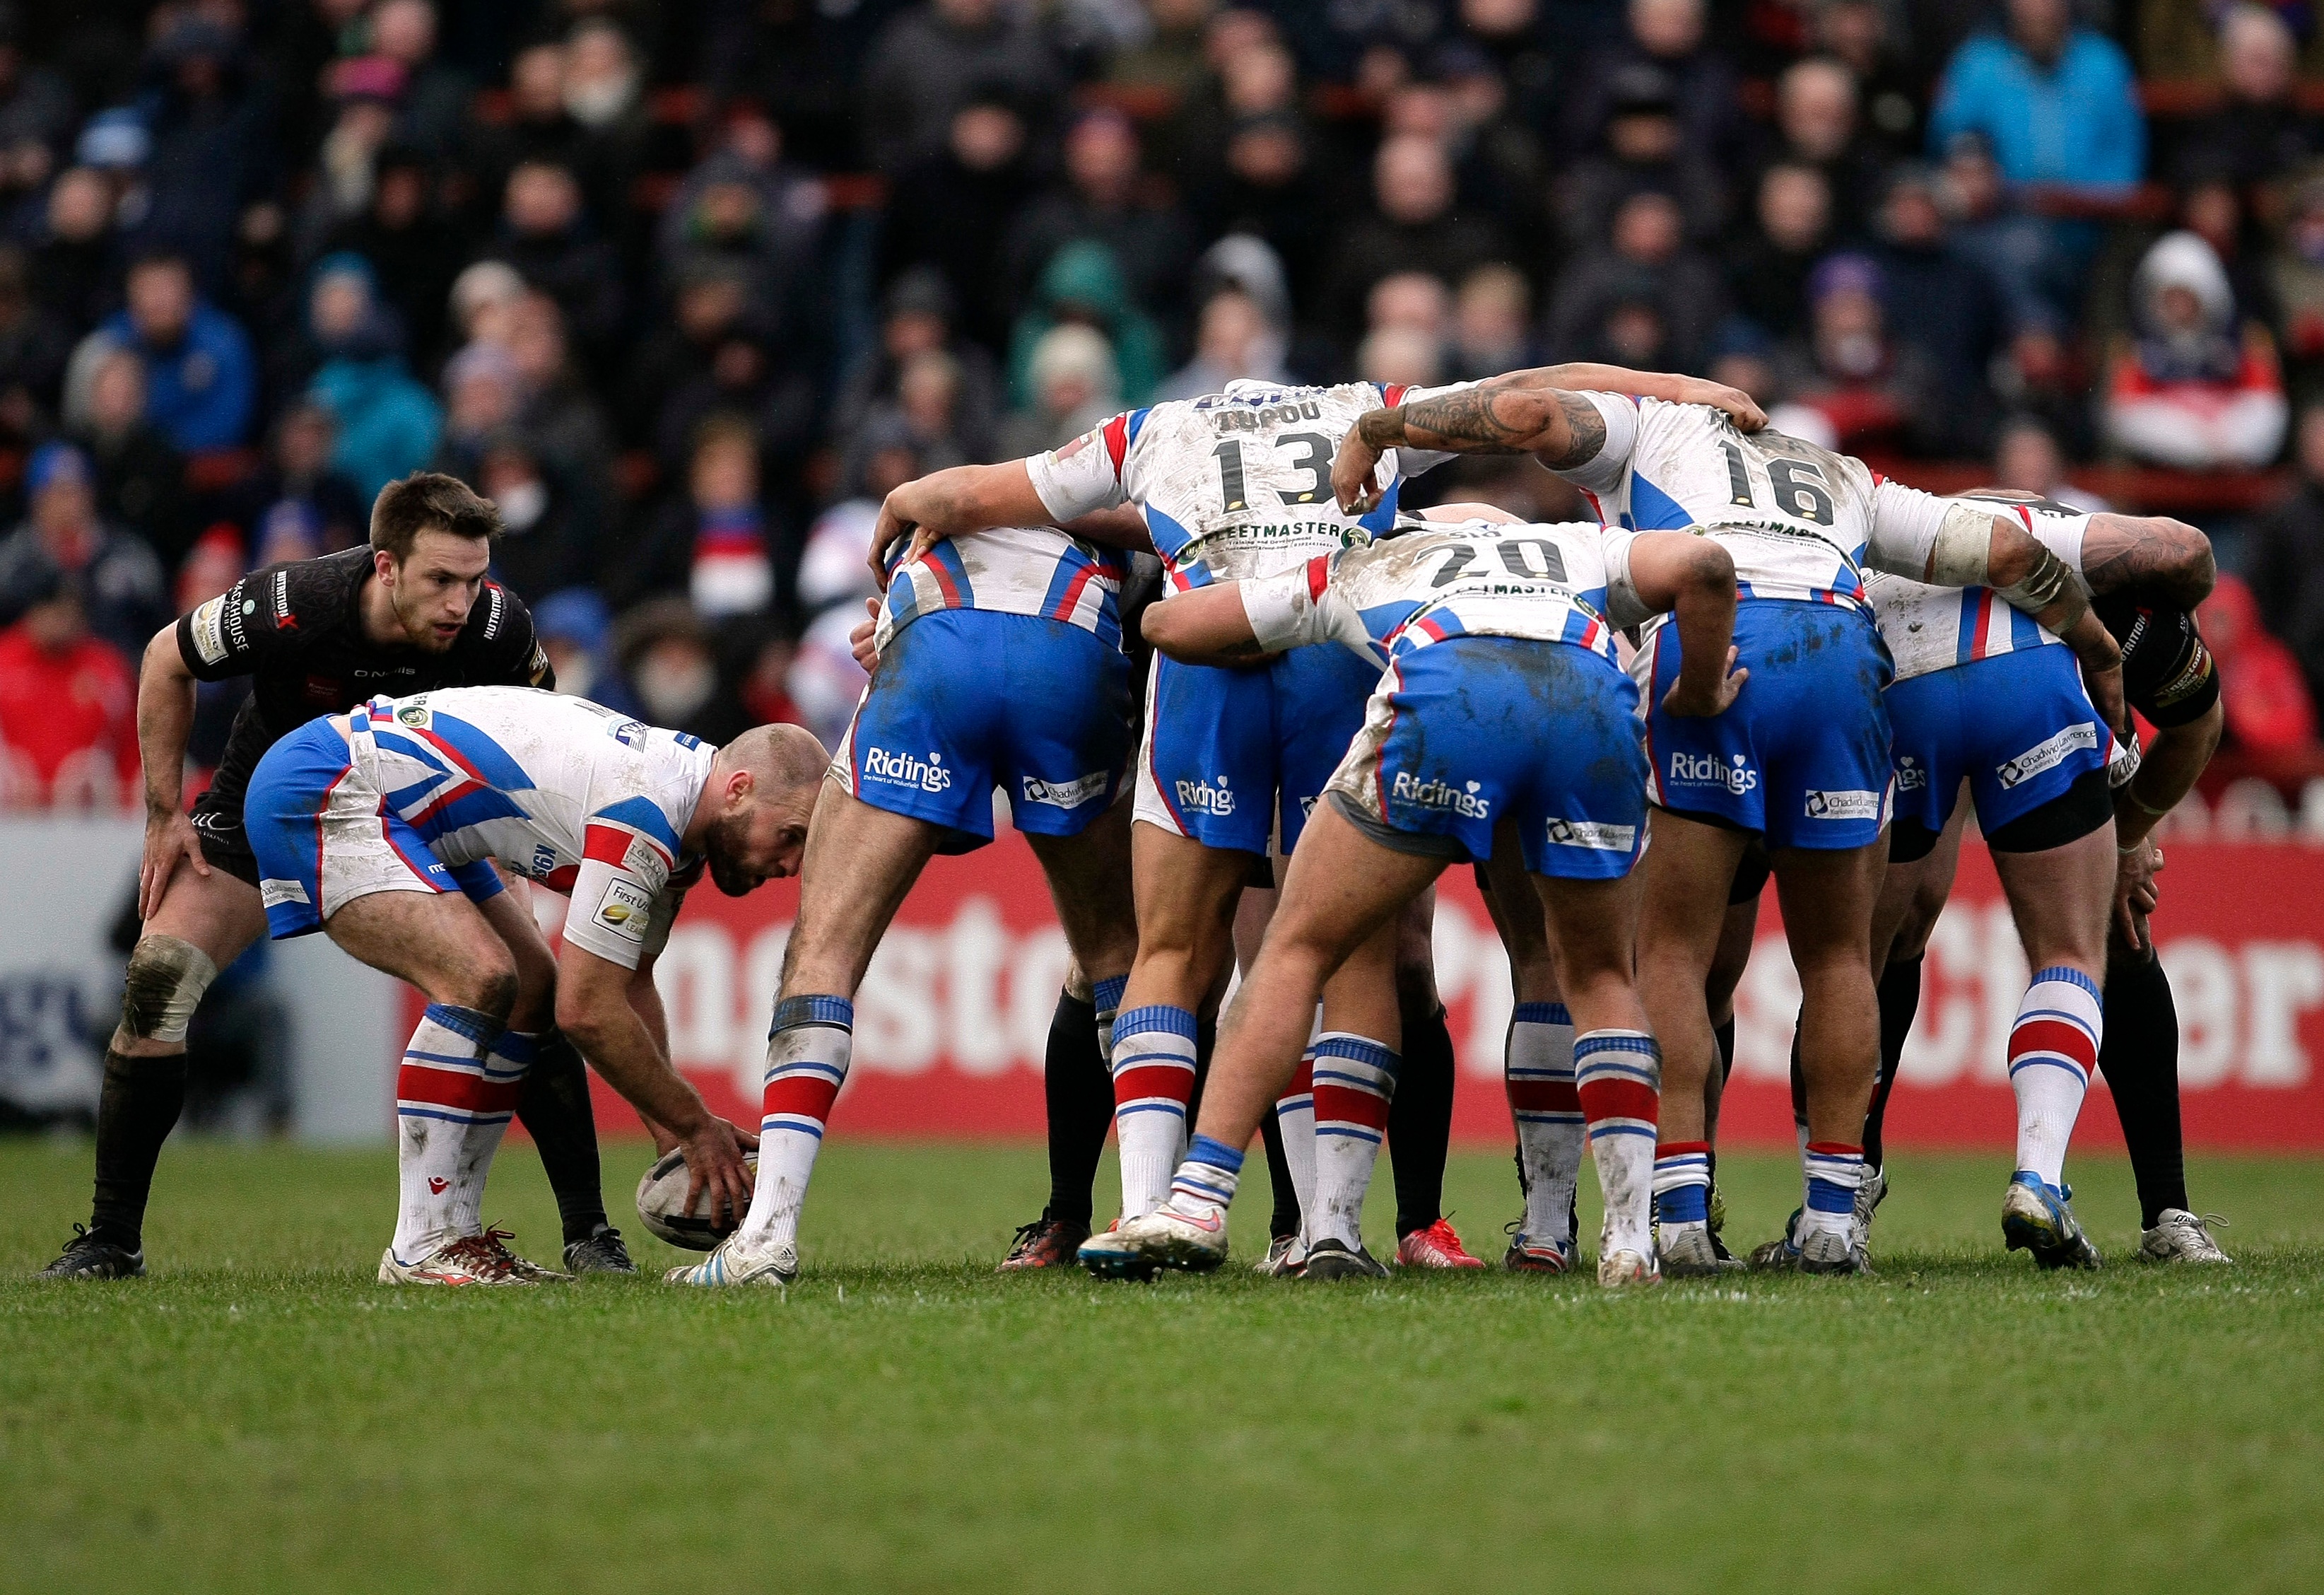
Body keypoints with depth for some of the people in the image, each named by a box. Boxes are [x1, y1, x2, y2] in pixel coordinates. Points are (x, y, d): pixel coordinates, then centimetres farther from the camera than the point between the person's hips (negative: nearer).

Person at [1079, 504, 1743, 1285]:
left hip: (1444, 693, -1)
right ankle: (1631, 1242, 14)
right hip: (1594, 700, 1)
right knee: (1600, 974, 24)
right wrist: (1702, 694, 33)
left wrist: (1272, 658, 62)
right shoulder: (1583, 550, 40)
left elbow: (1169, 624, 43)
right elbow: (1702, 566, 18)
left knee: (1298, 949, 13)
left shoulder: (1358, 569, 40)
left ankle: (1198, 1201, 4)